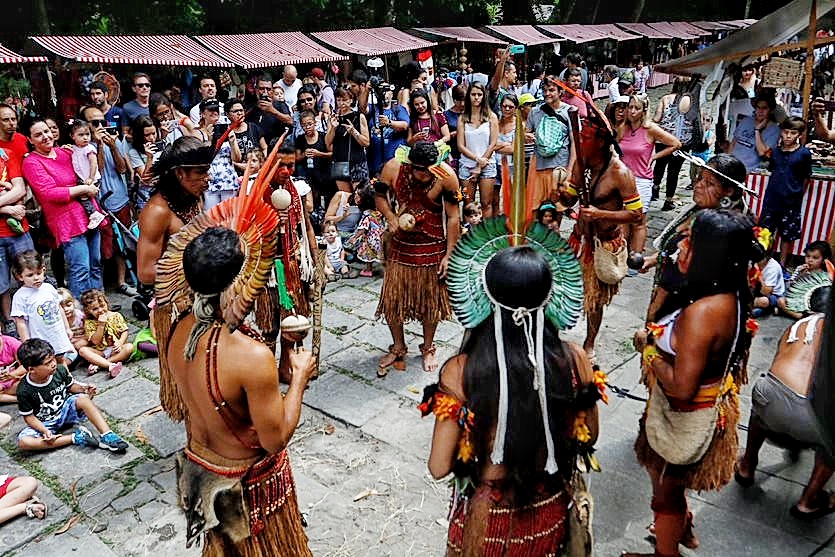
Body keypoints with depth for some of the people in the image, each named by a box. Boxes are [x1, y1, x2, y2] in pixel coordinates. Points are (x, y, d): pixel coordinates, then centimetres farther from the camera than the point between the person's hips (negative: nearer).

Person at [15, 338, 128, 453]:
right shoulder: (24, 390, -19)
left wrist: (83, 389, -15)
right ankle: (75, 438, -29)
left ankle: (107, 436, -34)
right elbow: (29, 417, -10)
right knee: (23, 442, -30)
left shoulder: (60, 370, -12)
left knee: (83, 398, -29)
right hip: (45, 424, -2)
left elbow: (70, 386, 7)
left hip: (66, 410, 2)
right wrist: (44, 431, -27)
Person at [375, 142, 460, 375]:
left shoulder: (445, 175, -19)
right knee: (393, 298, 7)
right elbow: (380, 196, 4)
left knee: (430, 300, 12)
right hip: (401, 245, 2)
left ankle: (428, 349, 34)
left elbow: (453, 217, -13)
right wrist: (391, 218, -15)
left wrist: (448, 255, -12)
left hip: (432, 247, -2)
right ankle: (398, 348, 29)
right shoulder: (393, 168, -14)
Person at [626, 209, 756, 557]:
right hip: (710, 406, 9)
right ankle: (683, 529, 58)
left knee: (666, 490, 18)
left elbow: (682, 387, -33)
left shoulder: (701, 313, -35)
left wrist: (648, 350, -18)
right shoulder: (730, 299, -7)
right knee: (672, 482, 33)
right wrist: (658, 337, -2)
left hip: (686, 419, -9)